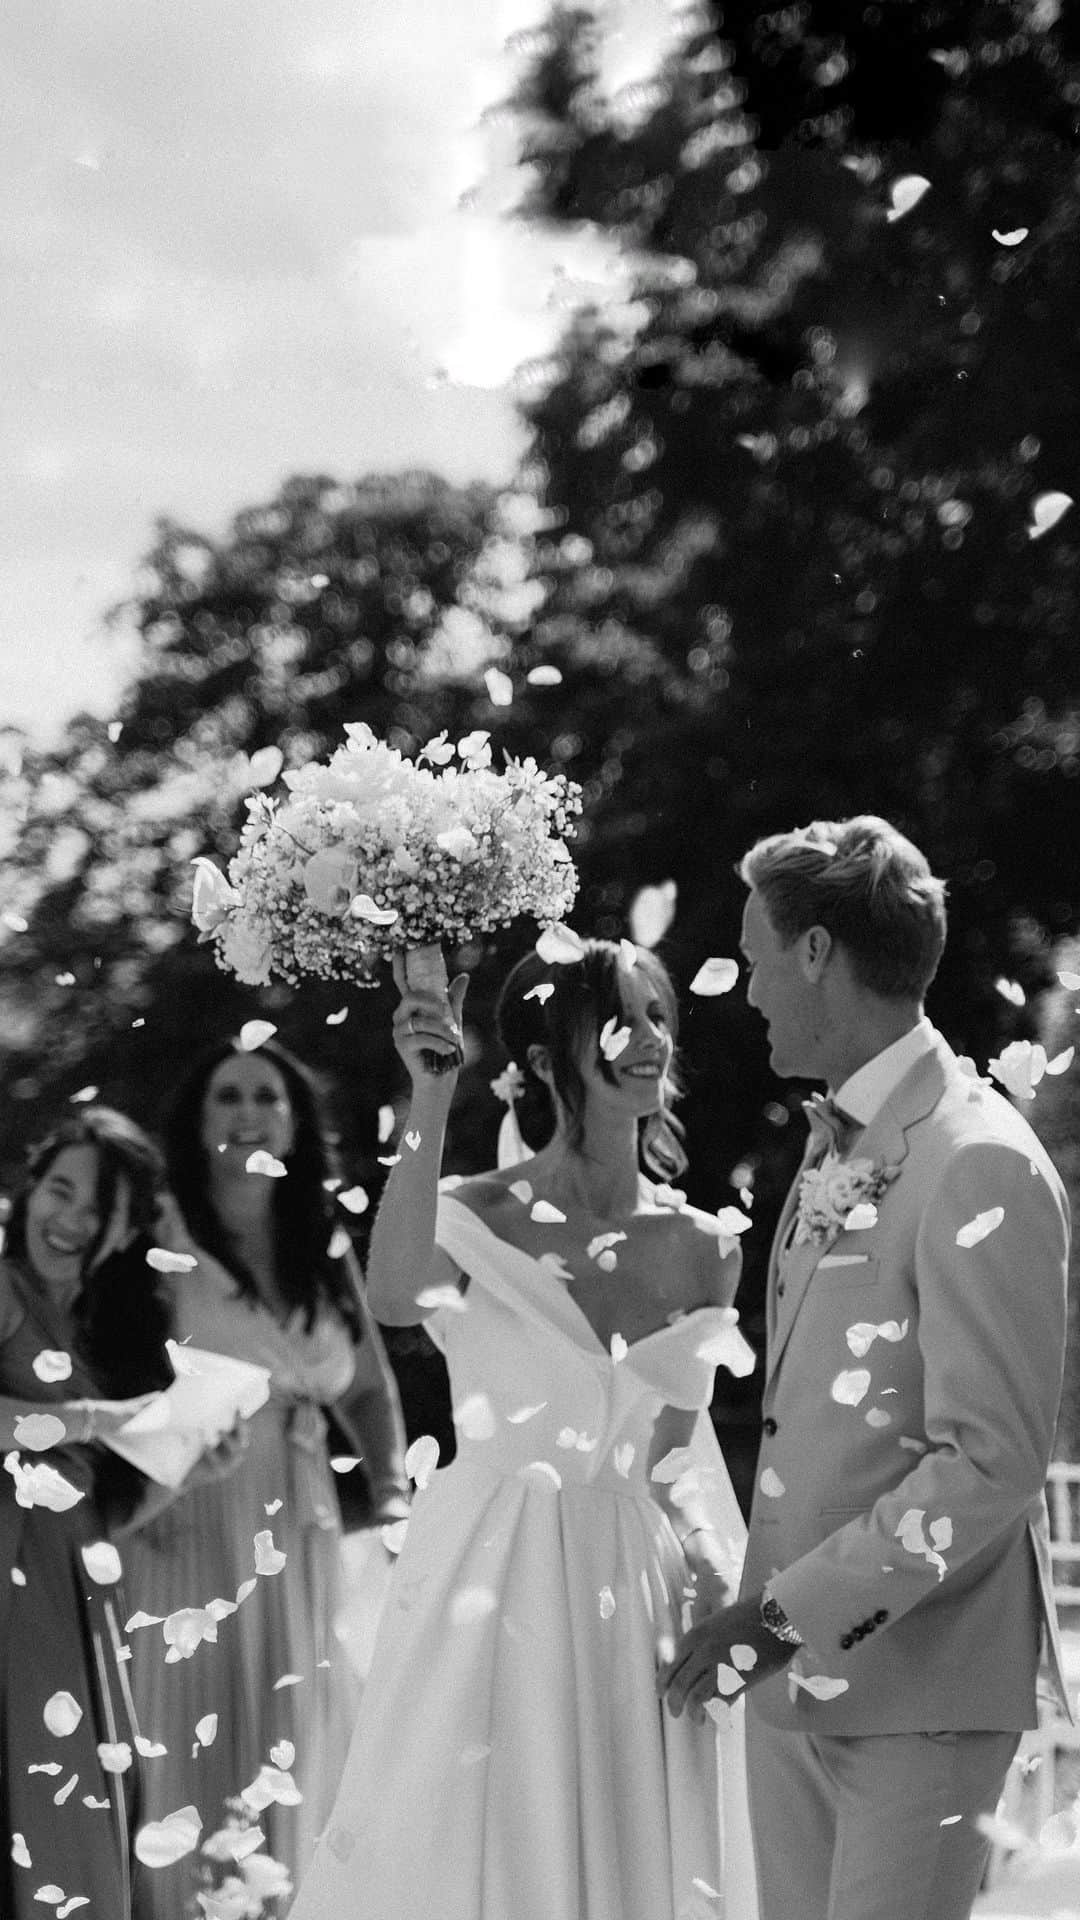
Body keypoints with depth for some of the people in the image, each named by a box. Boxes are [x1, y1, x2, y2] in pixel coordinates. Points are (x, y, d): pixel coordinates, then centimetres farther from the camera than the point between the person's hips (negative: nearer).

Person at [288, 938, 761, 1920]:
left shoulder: (702, 1246, 4)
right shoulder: (475, 1216, -7)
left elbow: (672, 1455, 6)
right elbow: (398, 1299, -30)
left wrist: (711, 1564, -12)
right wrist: (431, 1103, -34)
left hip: (644, 1591, 3)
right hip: (500, 1582, -3)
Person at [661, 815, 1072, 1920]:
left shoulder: (980, 1169, -16)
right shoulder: (835, 1143, 13)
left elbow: (991, 1466, -19)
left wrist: (791, 1611, -19)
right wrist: (765, 1618, 9)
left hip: (915, 1685, -8)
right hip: (797, 1672, 8)